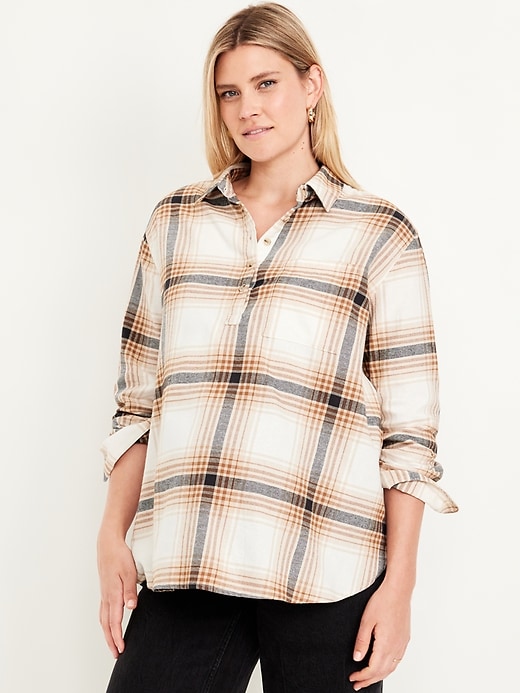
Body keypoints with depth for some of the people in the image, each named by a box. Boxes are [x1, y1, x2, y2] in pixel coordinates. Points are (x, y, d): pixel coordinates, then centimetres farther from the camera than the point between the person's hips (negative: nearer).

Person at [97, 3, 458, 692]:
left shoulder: (381, 237, 1)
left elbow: (408, 431, -1)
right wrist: (113, 538, 7)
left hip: (326, 575, -2)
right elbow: (138, 400, 13)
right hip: (183, 563, 3)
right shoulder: (175, 223, 11)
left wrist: (399, 584, -5)